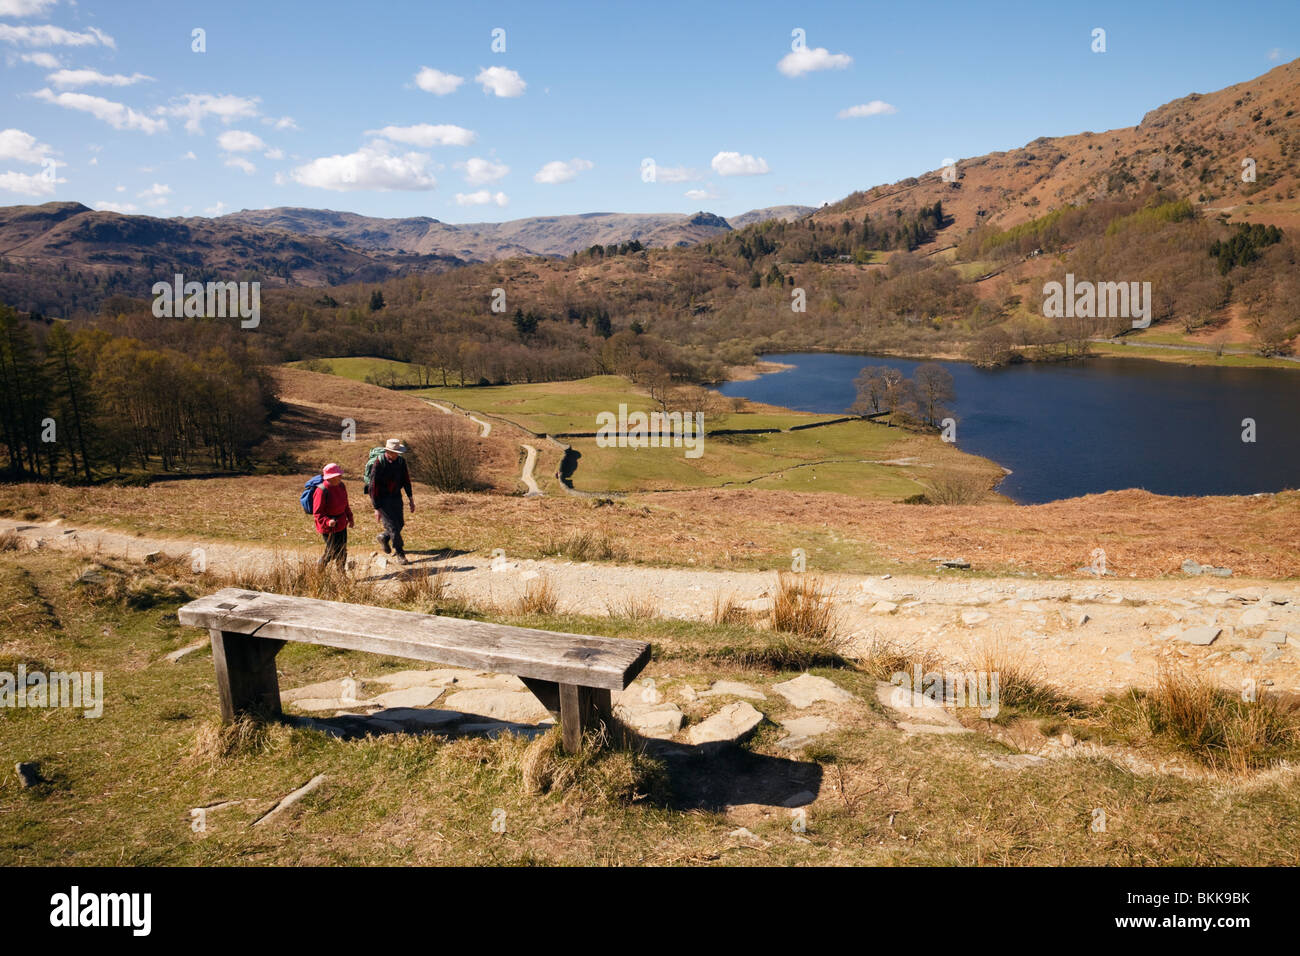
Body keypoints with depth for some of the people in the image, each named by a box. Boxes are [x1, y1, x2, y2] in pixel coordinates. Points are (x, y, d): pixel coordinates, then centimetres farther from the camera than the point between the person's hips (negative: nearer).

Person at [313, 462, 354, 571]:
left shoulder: (341, 486, 2)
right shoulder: (322, 491, -22)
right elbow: (317, 513, -20)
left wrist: (350, 518, 18)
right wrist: (327, 521, -34)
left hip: (341, 525, 7)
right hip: (328, 528, -7)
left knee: (342, 551, 13)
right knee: (332, 552, -1)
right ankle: (318, 571, 21)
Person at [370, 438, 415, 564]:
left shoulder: (401, 461, -3)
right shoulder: (379, 463, -20)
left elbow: (406, 480, 9)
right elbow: (373, 486, -18)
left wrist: (411, 499, 7)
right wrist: (376, 508, -18)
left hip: (396, 497, 6)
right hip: (382, 499, -6)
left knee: (400, 524, 10)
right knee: (392, 526, -6)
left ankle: (383, 537, 39)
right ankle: (400, 554, 7)